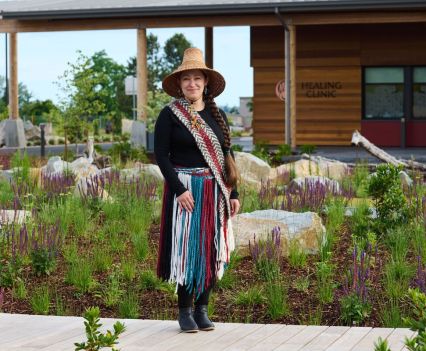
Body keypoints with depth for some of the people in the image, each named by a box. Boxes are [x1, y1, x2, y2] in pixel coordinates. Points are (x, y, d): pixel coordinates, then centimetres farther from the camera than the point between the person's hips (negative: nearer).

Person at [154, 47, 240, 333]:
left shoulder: (217, 115, 11)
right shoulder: (170, 115, -3)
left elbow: (228, 155, 12)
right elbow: (161, 154, -7)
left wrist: (233, 193, 6)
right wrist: (179, 189, -16)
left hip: (215, 191, 4)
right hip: (185, 190, -4)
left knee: (211, 248, 5)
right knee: (186, 247, -5)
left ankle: (202, 309, 15)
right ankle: (185, 311, 4)